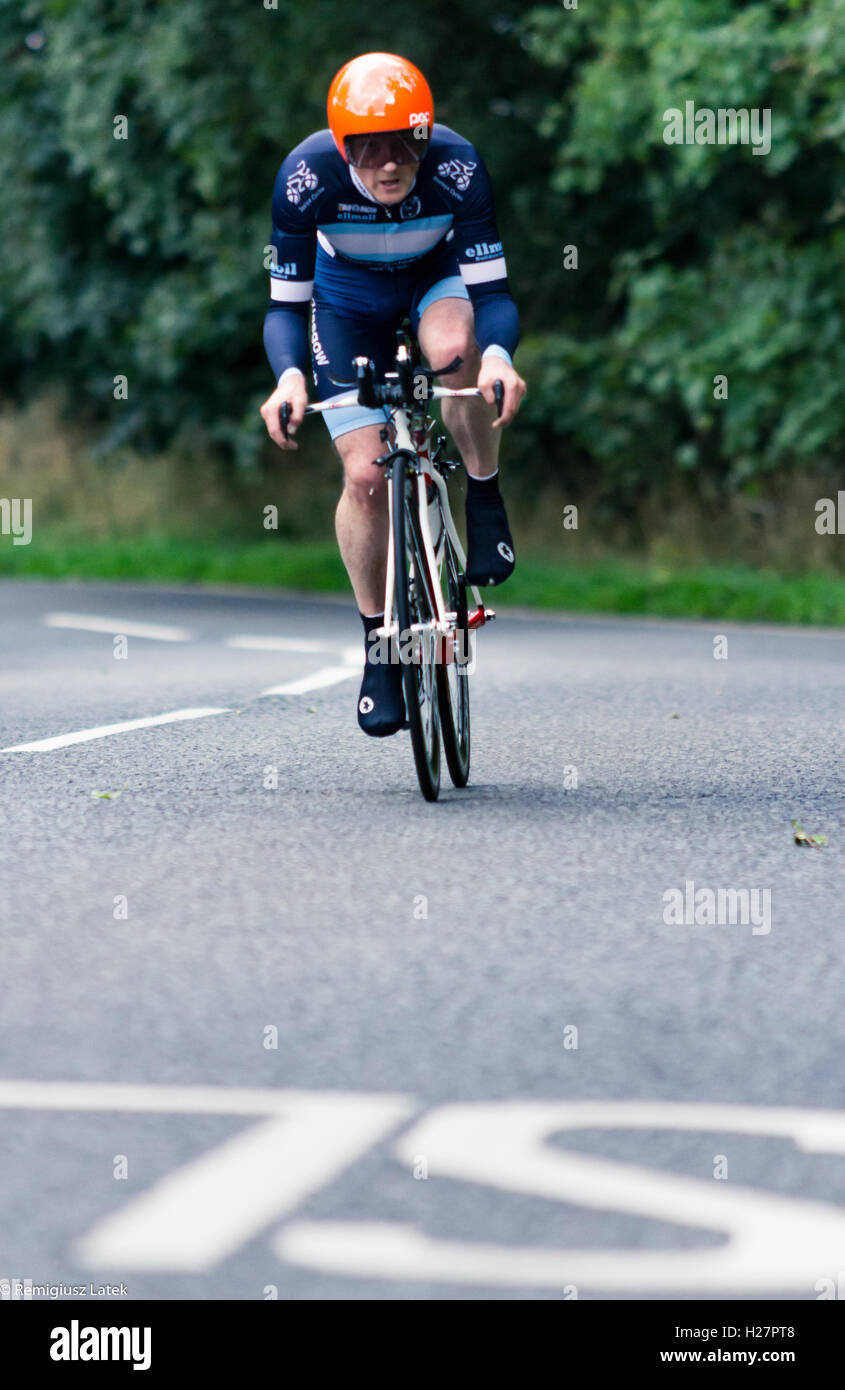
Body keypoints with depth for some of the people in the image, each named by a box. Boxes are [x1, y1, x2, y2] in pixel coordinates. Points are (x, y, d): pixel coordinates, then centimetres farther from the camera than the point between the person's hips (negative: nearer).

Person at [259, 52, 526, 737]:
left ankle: (485, 498, -12)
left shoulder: (456, 165, -34)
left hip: (436, 276, 0)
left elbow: (492, 291, -34)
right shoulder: (307, 175, -33)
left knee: (455, 346, -38)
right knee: (366, 474, -10)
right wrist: (289, 375, -47)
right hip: (350, 296, 1)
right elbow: (286, 303, -27)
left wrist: (498, 355, -55)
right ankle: (379, 647, 9)